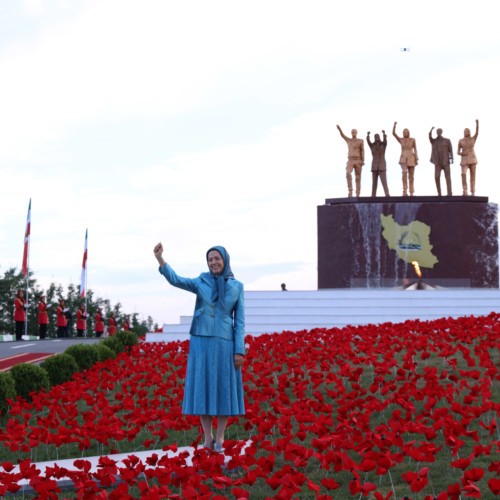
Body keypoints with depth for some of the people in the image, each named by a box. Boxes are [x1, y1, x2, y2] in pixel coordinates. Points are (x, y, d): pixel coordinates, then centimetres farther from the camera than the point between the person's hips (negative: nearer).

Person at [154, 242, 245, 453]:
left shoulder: (237, 287, 4)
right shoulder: (201, 282, 4)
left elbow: (239, 320, 3)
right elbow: (175, 280, -12)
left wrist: (239, 351, -4)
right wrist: (160, 259, -27)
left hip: (224, 343, 0)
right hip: (201, 342, 0)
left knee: (223, 389, 1)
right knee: (202, 388, 2)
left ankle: (219, 437, 13)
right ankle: (207, 438, 11)